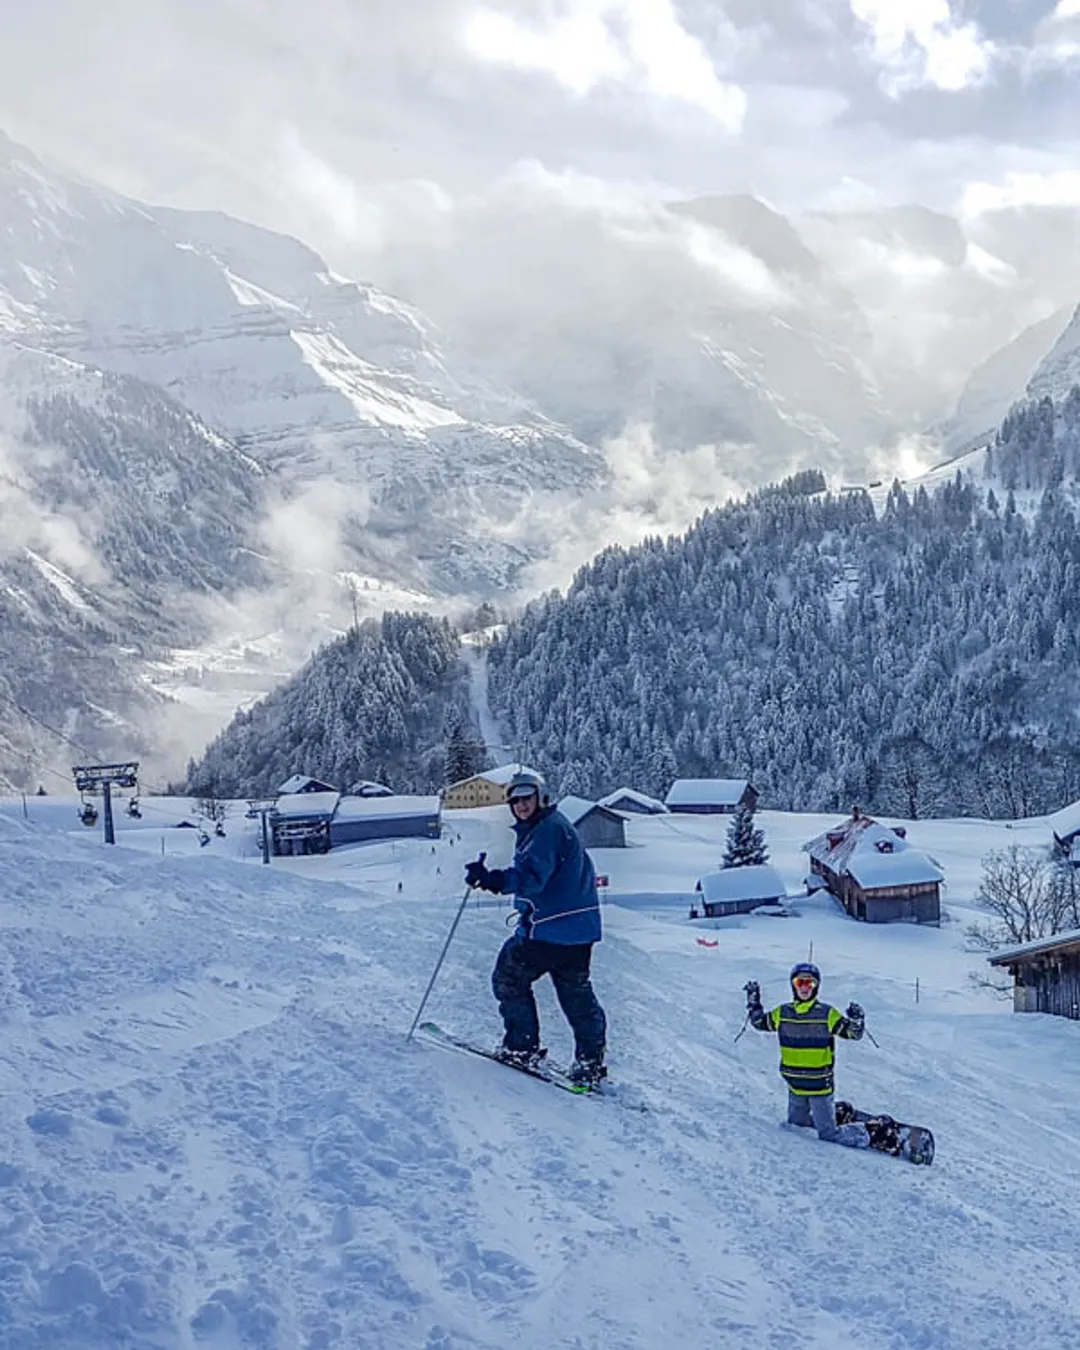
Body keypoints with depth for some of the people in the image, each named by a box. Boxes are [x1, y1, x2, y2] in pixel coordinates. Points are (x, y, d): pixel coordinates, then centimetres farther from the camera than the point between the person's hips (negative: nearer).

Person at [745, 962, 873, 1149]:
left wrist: (856, 1021, -24)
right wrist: (753, 1003, 4)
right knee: (796, 1124, 18)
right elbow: (760, 1022, 16)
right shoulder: (782, 1013, 2)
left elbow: (852, 1033, -4)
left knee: (828, 1134, -1)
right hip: (795, 1083, 4)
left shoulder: (827, 1014, -8)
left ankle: (858, 1134, 23)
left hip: (820, 1083, -4)